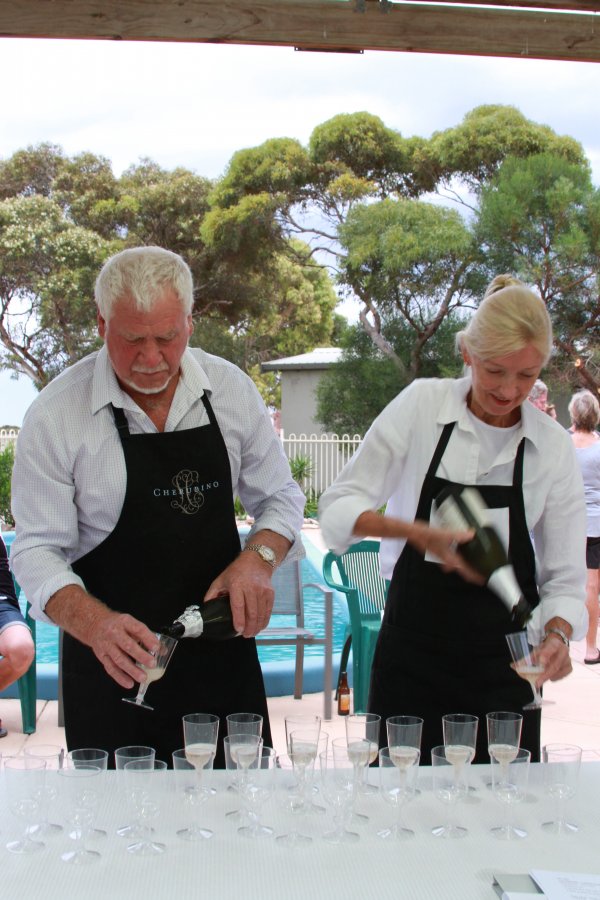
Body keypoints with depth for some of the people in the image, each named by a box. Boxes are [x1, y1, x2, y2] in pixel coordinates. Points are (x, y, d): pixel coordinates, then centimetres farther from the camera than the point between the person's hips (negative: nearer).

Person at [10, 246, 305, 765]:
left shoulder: (232, 390, -1)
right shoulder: (56, 414, -10)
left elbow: (280, 498, 9)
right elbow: (37, 551, -10)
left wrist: (259, 557, -12)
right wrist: (94, 624, -28)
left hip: (222, 652, 3)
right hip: (113, 663, -2)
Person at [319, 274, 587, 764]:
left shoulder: (553, 447, -2)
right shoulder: (422, 405, -6)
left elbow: (564, 579, 0)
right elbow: (338, 508, -8)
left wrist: (556, 635, -20)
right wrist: (419, 534, -23)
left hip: (501, 658, 1)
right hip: (413, 647, -1)